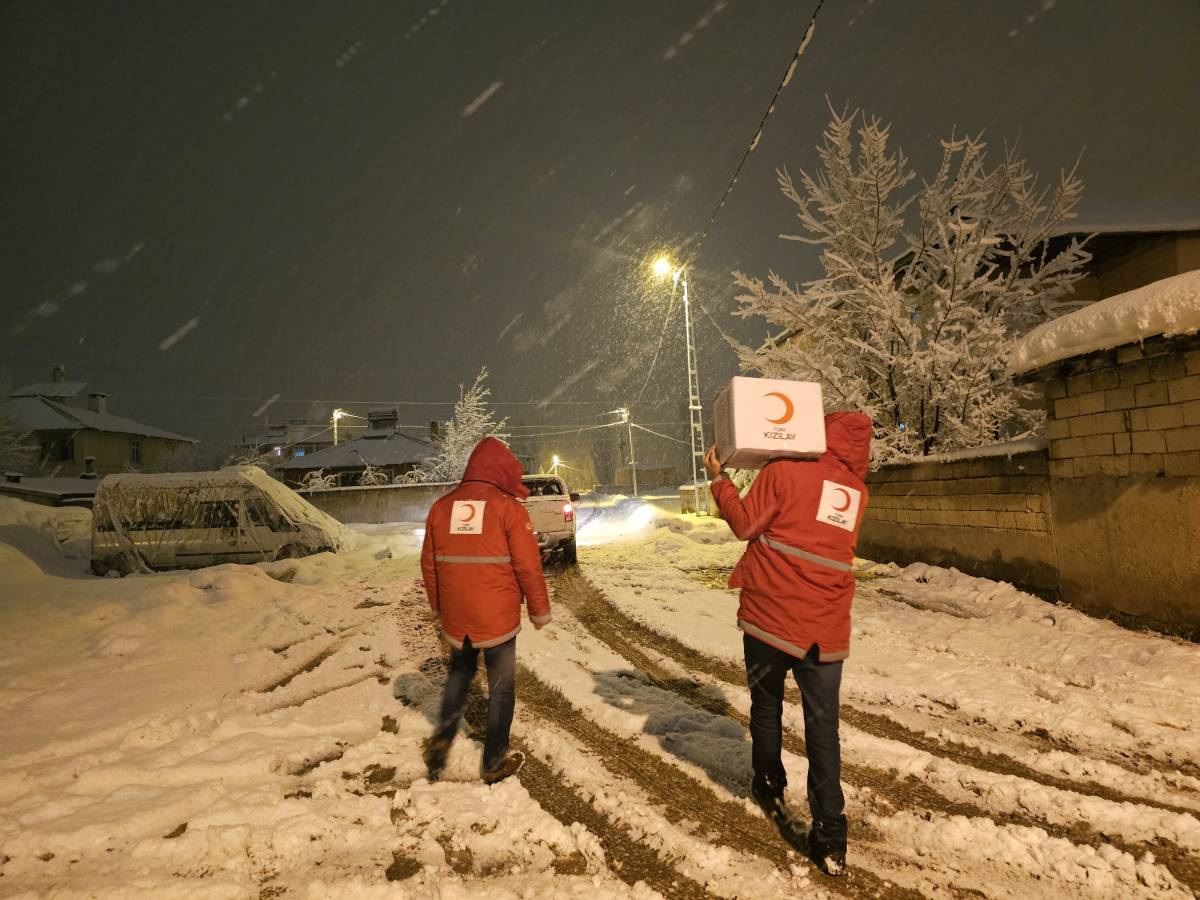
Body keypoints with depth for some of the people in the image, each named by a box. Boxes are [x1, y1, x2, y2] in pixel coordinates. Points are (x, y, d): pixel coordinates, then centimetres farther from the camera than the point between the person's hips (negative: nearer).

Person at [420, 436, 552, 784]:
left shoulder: (442, 507, 1)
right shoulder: (507, 508, -12)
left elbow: (429, 564, 7)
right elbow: (529, 566, -12)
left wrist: (438, 607, 21)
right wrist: (540, 610, 2)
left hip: (455, 619, 4)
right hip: (498, 618, -4)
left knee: (459, 673, 27)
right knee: (501, 688, 12)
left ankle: (442, 739, 16)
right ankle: (495, 763, 22)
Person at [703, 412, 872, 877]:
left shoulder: (784, 471, -7)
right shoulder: (856, 491, 9)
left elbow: (746, 524, -3)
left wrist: (718, 479, 7)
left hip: (771, 615, -3)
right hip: (827, 626, 3)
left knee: (766, 707, 18)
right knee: (823, 728, 8)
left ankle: (770, 790, 35)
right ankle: (829, 836, 7)